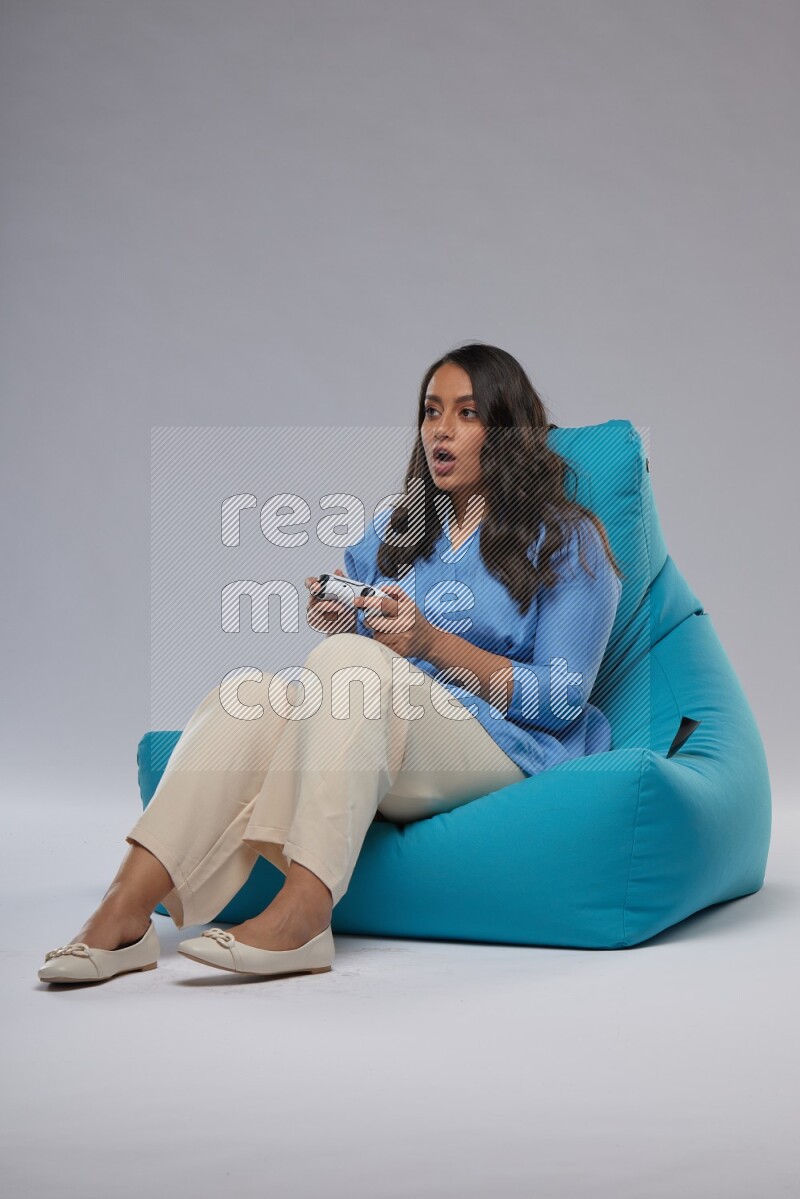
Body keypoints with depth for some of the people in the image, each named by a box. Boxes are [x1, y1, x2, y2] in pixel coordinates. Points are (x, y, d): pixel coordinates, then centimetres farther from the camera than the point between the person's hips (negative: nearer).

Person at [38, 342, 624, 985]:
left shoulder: (568, 539, 5)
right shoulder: (395, 528, 21)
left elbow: (562, 700, -4)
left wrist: (432, 642, -14)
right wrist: (339, 624, -4)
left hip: (507, 749, -5)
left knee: (351, 661, -32)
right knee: (252, 695, -25)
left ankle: (301, 914, -43)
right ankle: (125, 911, -35)